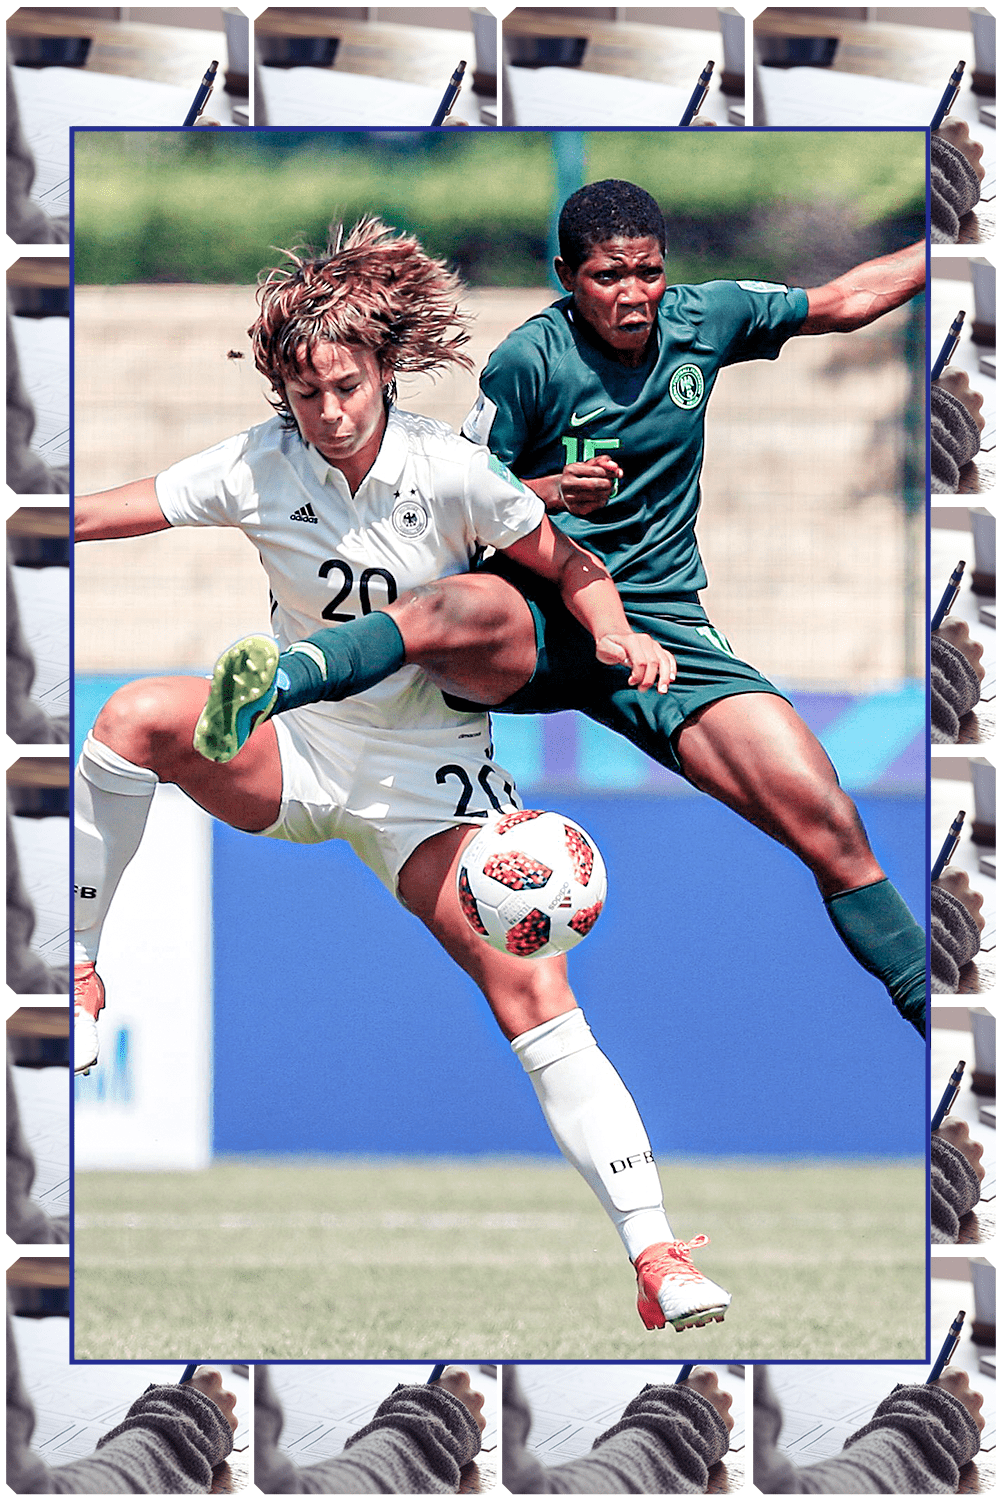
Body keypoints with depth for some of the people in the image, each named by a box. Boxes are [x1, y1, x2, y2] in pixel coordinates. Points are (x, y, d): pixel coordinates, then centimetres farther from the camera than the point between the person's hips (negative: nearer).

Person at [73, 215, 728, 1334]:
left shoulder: (451, 474, -12)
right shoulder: (260, 467, -8)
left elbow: (569, 566, 0)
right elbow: (103, 515, -6)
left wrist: (616, 633, -19)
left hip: (428, 778, -1)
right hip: (298, 754, 2)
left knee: (534, 994, -18)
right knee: (138, 715, -29)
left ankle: (655, 1255, -18)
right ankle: (76, 976, -15)